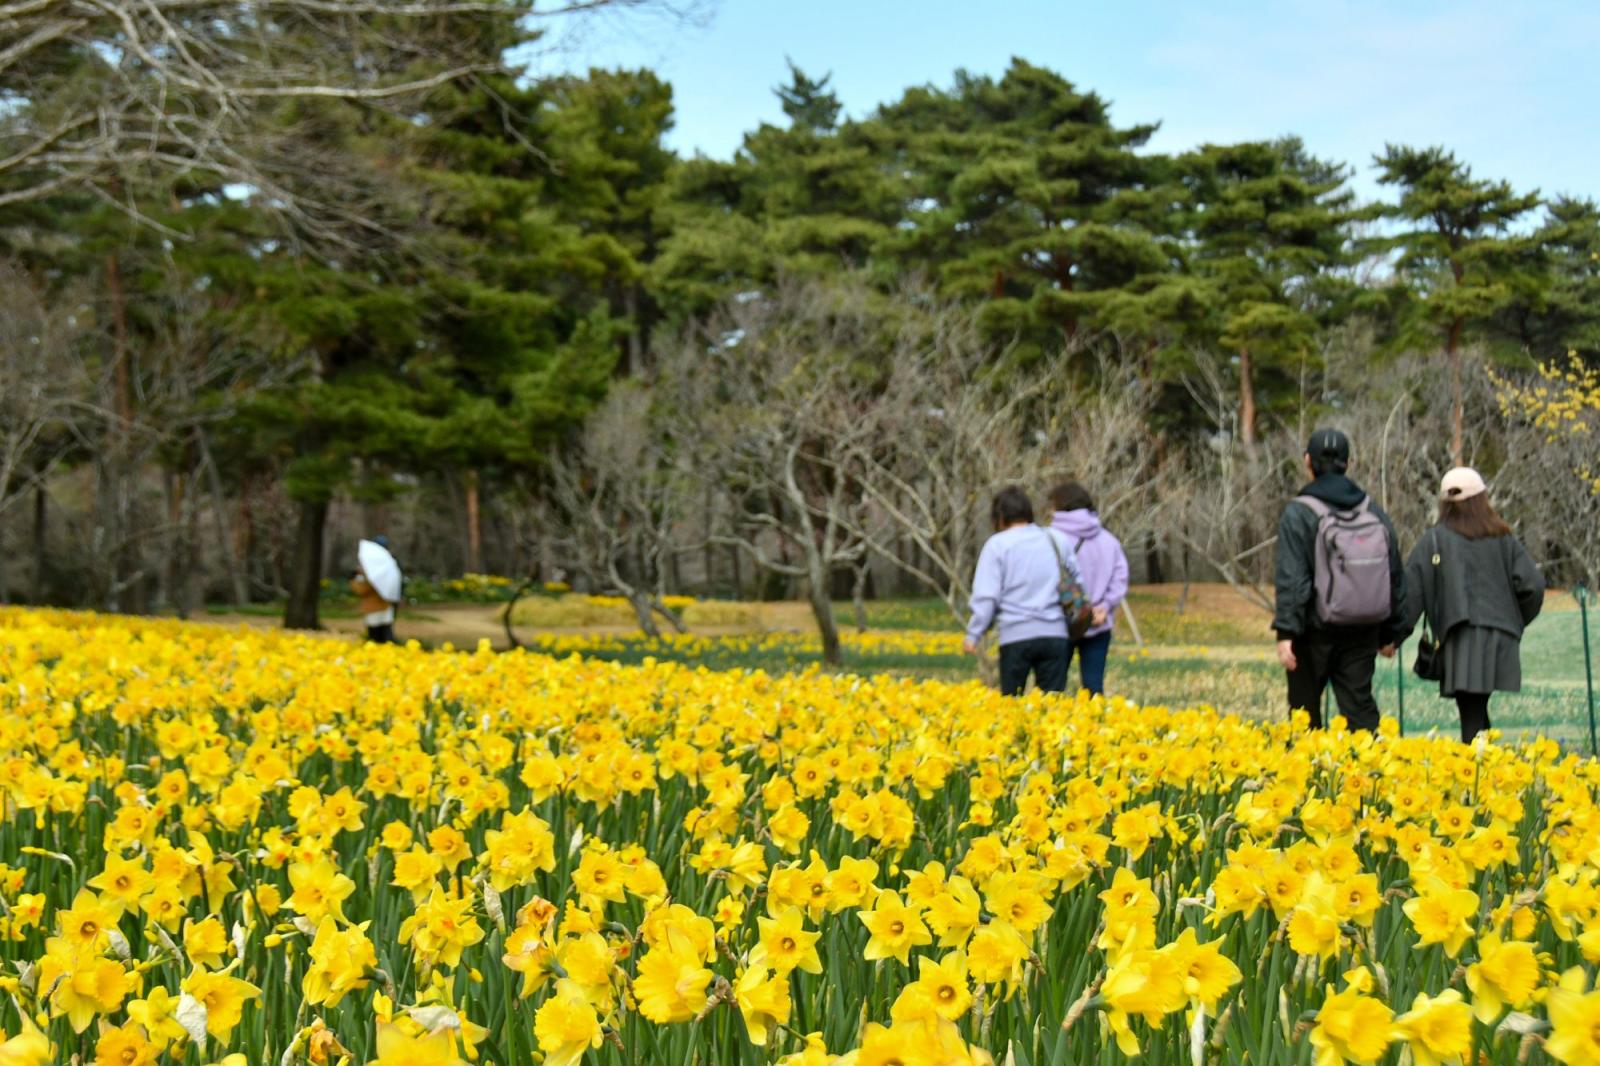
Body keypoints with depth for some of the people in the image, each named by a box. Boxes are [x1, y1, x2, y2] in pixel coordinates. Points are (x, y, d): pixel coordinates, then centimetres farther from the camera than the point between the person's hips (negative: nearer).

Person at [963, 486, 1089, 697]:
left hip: (1016, 634, -3)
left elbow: (986, 595, -6)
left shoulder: (997, 544, -1)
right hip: (1054, 632, 3)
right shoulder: (1058, 540, 10)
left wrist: (973, 635, -1)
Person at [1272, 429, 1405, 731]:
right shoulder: (1375, 513, 8)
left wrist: (1286, 632, -17)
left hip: (1316, 630, -4)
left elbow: (1292, 579, -16)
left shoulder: (1299, 514, -9)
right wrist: (1389, 633, 19)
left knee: (1304, 708, 9)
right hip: (1362, 634, 4)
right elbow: (1395, 577, 12)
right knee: (1360, 706, 4)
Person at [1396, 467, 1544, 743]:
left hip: (1462, 639, -3)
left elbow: (1411, 591, -2)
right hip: (1501, 638, 3)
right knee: (1477, 712, 13)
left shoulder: (1434, 540, 4)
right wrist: (1517, 621, 20)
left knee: (1471, 716, -5)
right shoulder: (1504, 538, 11)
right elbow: (1532, 584, 4)